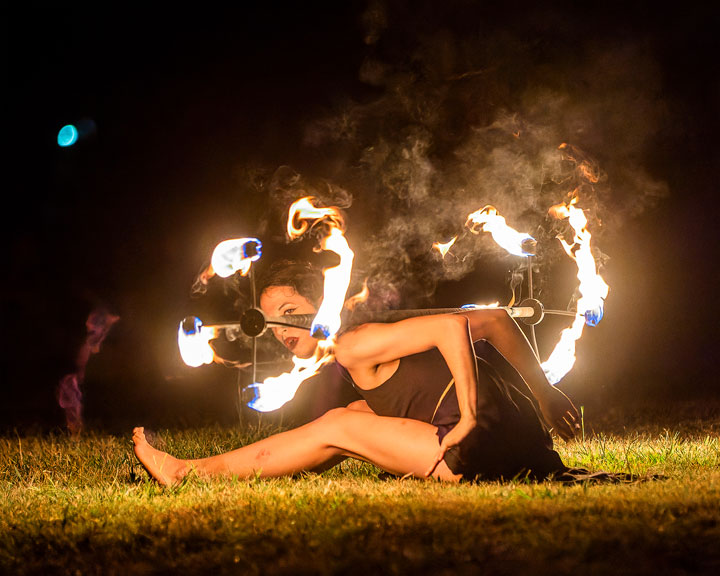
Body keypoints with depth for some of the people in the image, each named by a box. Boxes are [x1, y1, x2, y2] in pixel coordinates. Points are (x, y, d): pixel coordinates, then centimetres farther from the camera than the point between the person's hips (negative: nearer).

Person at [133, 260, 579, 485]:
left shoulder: (355, 346, -7)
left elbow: (452, 326, -21)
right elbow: (496, 320, 18)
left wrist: (470, 417, -20)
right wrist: (547, 396, 16)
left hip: (485, 446, -9)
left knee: (337, 429, -2)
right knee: (352, 416, 18)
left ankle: (191, 471, 8)